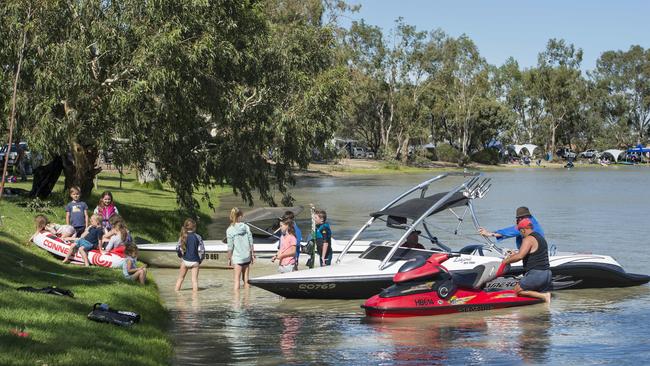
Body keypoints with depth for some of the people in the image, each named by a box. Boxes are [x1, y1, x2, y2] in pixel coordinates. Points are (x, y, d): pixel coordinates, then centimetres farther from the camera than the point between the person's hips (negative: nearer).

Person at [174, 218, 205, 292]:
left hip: (185, 260, 2)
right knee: (195, 279, 3)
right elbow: (202, 250, -7)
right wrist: (200, 260, 8)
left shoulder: (183, 237, -4)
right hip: (195, 261, -2)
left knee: (180, 278, 16)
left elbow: (178, 249, -3)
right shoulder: (198, 237, -7)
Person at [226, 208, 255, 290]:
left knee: (237, 279, 1)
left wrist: (229, 259, 2)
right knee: (246, 279, 12)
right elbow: (251, 243, 2)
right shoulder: (246, 227, -1)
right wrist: (252, 255, 12)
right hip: (247, 257, 3)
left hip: (237, 257, -3)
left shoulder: (230, 230, -10)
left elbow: (230, 247, -9)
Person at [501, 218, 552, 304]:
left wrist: (507, 261, -8)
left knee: (517, 291, 3)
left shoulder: (528, 239, -12)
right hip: (547, 274, 9)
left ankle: (543, 296, -11)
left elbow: (520, 256, -23)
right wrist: (514, 254, 29)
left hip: (536, 273, -9)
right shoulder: (540, 237, 19)